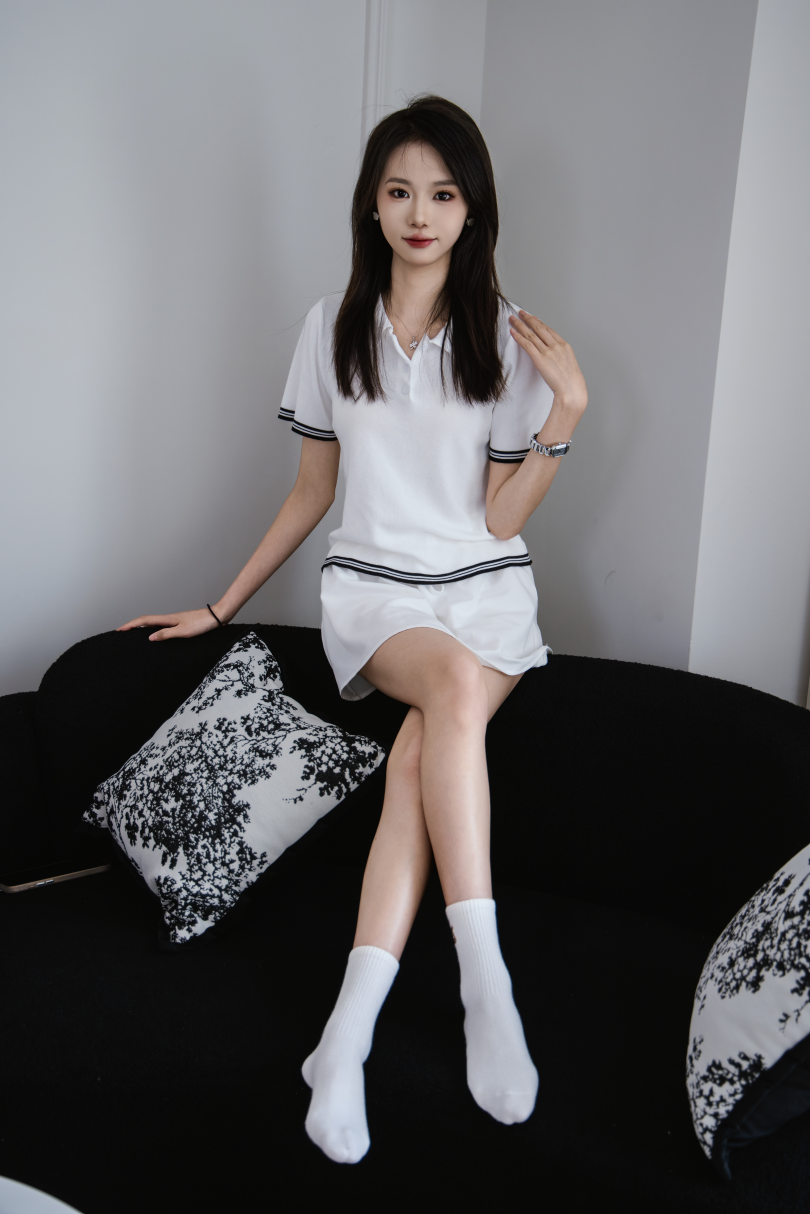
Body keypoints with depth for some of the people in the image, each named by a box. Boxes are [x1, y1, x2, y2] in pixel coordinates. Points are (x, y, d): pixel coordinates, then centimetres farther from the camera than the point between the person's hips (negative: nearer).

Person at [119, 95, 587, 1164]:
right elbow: (313, 491, 13)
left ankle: (348, 1033, -30)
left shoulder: (507, 340, 2)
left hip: (487, 591, 0)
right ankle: (487, 990, -33)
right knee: (455, 687, -35)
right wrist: (222, 606, 14)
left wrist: (566, 411, -13)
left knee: (421, 753, -31)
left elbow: (501, 520, -2)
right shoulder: (335, 328, 6)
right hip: (374, 590, 0)